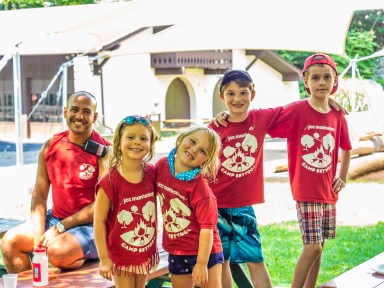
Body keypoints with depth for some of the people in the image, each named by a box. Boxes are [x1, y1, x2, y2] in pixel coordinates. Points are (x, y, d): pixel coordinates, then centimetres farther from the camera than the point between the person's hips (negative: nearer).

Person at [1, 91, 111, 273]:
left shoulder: (104, 152, -13)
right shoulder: (50, 147, 4)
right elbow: (39, 195, 4)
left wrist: (60, 227, -17)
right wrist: (38, 234, -11)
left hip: (90, 225, -6)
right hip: (55, 217, 6)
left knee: (57, 251, -32)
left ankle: (81, 259, -1)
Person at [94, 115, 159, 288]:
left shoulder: (151, 173, -6)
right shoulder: (110, 182, -21)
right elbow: (99, 221, -16)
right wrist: (104, 258, -15)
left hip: (146, 252, 5)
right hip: (120, 255, -5)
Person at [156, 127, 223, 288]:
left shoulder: (200, 187, -22)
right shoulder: (162, 166, -6)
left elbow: (207, 227, -20)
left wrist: (202, 263, -19)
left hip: (204, 252, -5)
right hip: (176, 252, 6)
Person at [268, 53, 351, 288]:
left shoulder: (338, 117, 4)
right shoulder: (296, 111, -11)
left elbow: (346, 149, 21)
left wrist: (342, 178, 12)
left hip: (328, 193, 6)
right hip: (306, 192, -6)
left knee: (319, 245, 11)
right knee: (313, 246, -10)